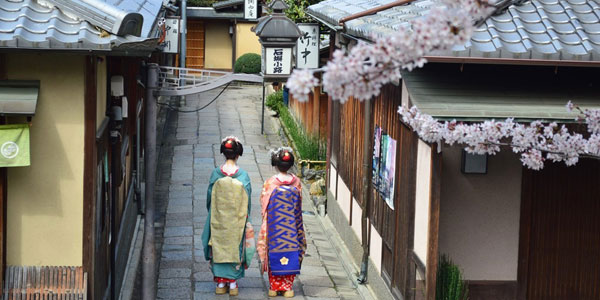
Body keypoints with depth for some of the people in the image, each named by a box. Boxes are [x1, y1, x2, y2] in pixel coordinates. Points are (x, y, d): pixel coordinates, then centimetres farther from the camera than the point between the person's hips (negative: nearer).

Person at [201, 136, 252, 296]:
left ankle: (221, 283, 12)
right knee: (235, 247, 9)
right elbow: (247, 201, -4)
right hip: (237, 221, 0)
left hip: (218, 220, 0)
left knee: (218, 247, 10)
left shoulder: (216, 174, -9)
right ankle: (233, 283, 11)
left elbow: (210, 197, -1)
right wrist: (244, 217, 10)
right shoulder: (243, 176, -10)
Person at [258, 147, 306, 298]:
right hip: (291, 227, 2)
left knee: (274, 253, 7)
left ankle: (274, 287, 11)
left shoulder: (270, 183, -13)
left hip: (274, 226, -2)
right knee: (290, 253, 8)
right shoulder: (296, 182, -5)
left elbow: (264, 205, -5)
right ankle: (287, 287, 10)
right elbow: (299, 205, 4)